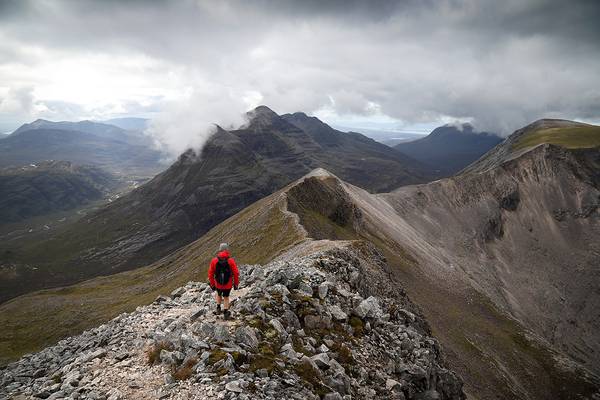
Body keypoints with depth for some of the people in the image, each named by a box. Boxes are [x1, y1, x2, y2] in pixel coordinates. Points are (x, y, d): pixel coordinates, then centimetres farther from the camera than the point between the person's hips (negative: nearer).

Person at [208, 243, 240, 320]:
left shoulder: (214, 261, -12)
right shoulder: (231, 261, -17)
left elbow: (210, 274, -5)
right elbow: (236, 274, -13)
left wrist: (212, 284, 8)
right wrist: (236, 284, 1)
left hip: (218, 284, 1)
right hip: (228, 284, -1)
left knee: (218, 294, 31)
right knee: (226, 297, 21)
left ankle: (218, 308, 33)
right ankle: (225, 313, 28)